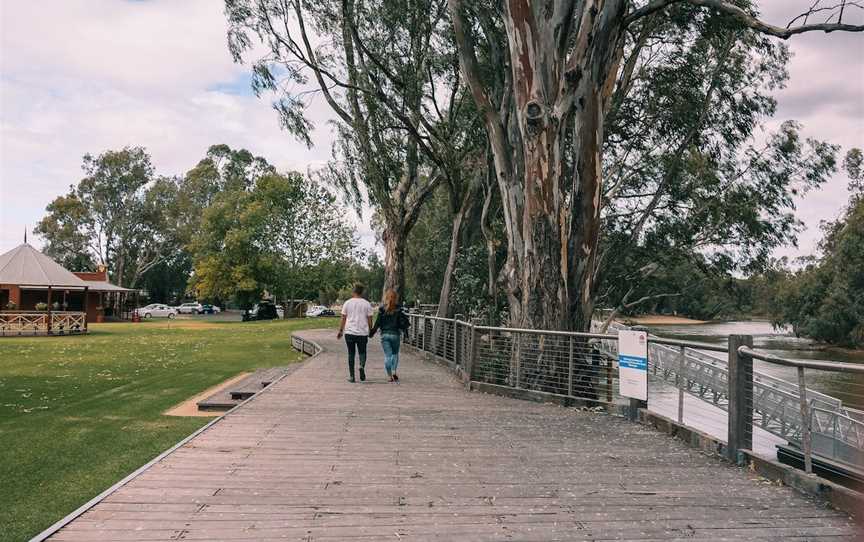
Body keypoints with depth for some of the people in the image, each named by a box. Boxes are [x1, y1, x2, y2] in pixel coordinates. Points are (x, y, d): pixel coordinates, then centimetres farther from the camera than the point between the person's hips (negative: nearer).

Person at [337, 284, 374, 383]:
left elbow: (343, 318, 3)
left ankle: (351, 376, 7)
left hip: (349, 332, 0)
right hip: (363, 332, 0)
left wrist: (340, 331, 11)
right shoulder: (366, 303, 2)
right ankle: (362, 366, -18)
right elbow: (369, 319, 2)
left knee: (351, 353, 8)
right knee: (362, 352, 12)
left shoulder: (347, 303, 2)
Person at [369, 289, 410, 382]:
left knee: (387, 356, 3)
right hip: (395, 334, 0)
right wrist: (405, 330, 12)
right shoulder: (398, 309, -3)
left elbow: (378, 322, -4)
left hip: (384, 334, 0)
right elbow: (402, 322, -3)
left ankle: (390, 376, 0)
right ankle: (394, 372, 1)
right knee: (395, 354, 17)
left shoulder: (382, 309, -3)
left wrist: (372, 332, 6)